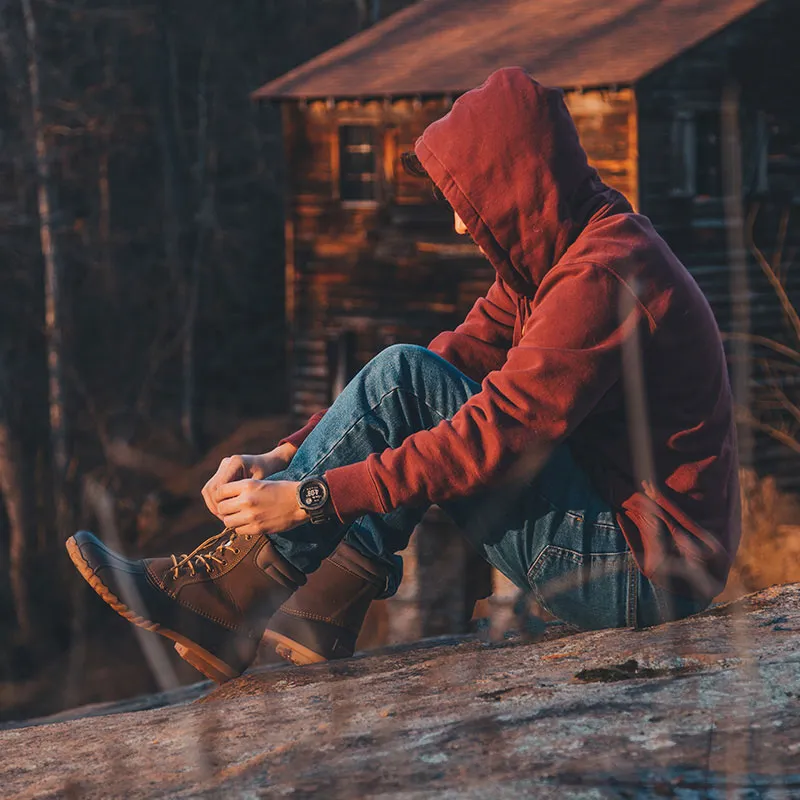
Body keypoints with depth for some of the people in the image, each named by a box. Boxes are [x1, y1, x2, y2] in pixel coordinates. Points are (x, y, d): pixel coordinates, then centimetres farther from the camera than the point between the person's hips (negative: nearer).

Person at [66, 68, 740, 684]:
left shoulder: (605, 276, -21)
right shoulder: (547, 257, 10)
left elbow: (496, 435, -26)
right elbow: (457, 361, 8)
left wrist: (311, 498, -23)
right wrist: (288, 456, -2)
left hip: (649, 569, -10)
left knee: (405, 381, -15)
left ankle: (231, 591, -10)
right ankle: (320, 618, -4)